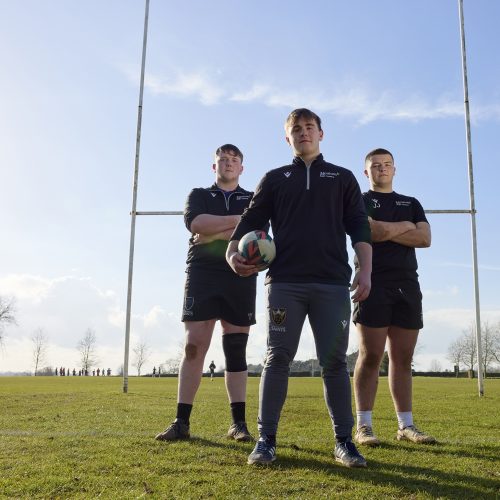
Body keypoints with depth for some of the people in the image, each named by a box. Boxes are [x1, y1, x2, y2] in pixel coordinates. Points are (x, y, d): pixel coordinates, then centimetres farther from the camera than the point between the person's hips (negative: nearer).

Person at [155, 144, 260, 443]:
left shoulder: (253, 200, 16)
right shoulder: (199, 195, 17)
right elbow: (195, 222, -6)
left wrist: (212, 234, -10)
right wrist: (236, 220, -7)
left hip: (241, 277, 1)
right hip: (202, 276, 0)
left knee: (236, 351, 1)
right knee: (194, 348, -6)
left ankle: (239, 423, 5)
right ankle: (182, 422, -2)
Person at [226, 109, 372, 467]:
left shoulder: (342, 178, 17)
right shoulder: (275, 179, 17)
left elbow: (359, 227, 9)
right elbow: (251, 221, 10)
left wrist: (365, 270, -4)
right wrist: (233, 251, -9)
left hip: (333, 282, 0)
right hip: (284, 282, 0)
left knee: (334, 361, 0)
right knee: (278, 358, -2)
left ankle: (344, 441, 9)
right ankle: (267, 440, 3)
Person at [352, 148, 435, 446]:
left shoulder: (411, 204, 22)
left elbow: (425, 239, 5)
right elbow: (368, 231, -11)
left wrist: (385, 231, -2)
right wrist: (404, 227, -1)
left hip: (408, 286, 4)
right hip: (373, 285, -4)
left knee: (403, 358, 5)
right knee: (371, 356, -7)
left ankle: (406, 425, 10)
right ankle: (364, 426, -2)